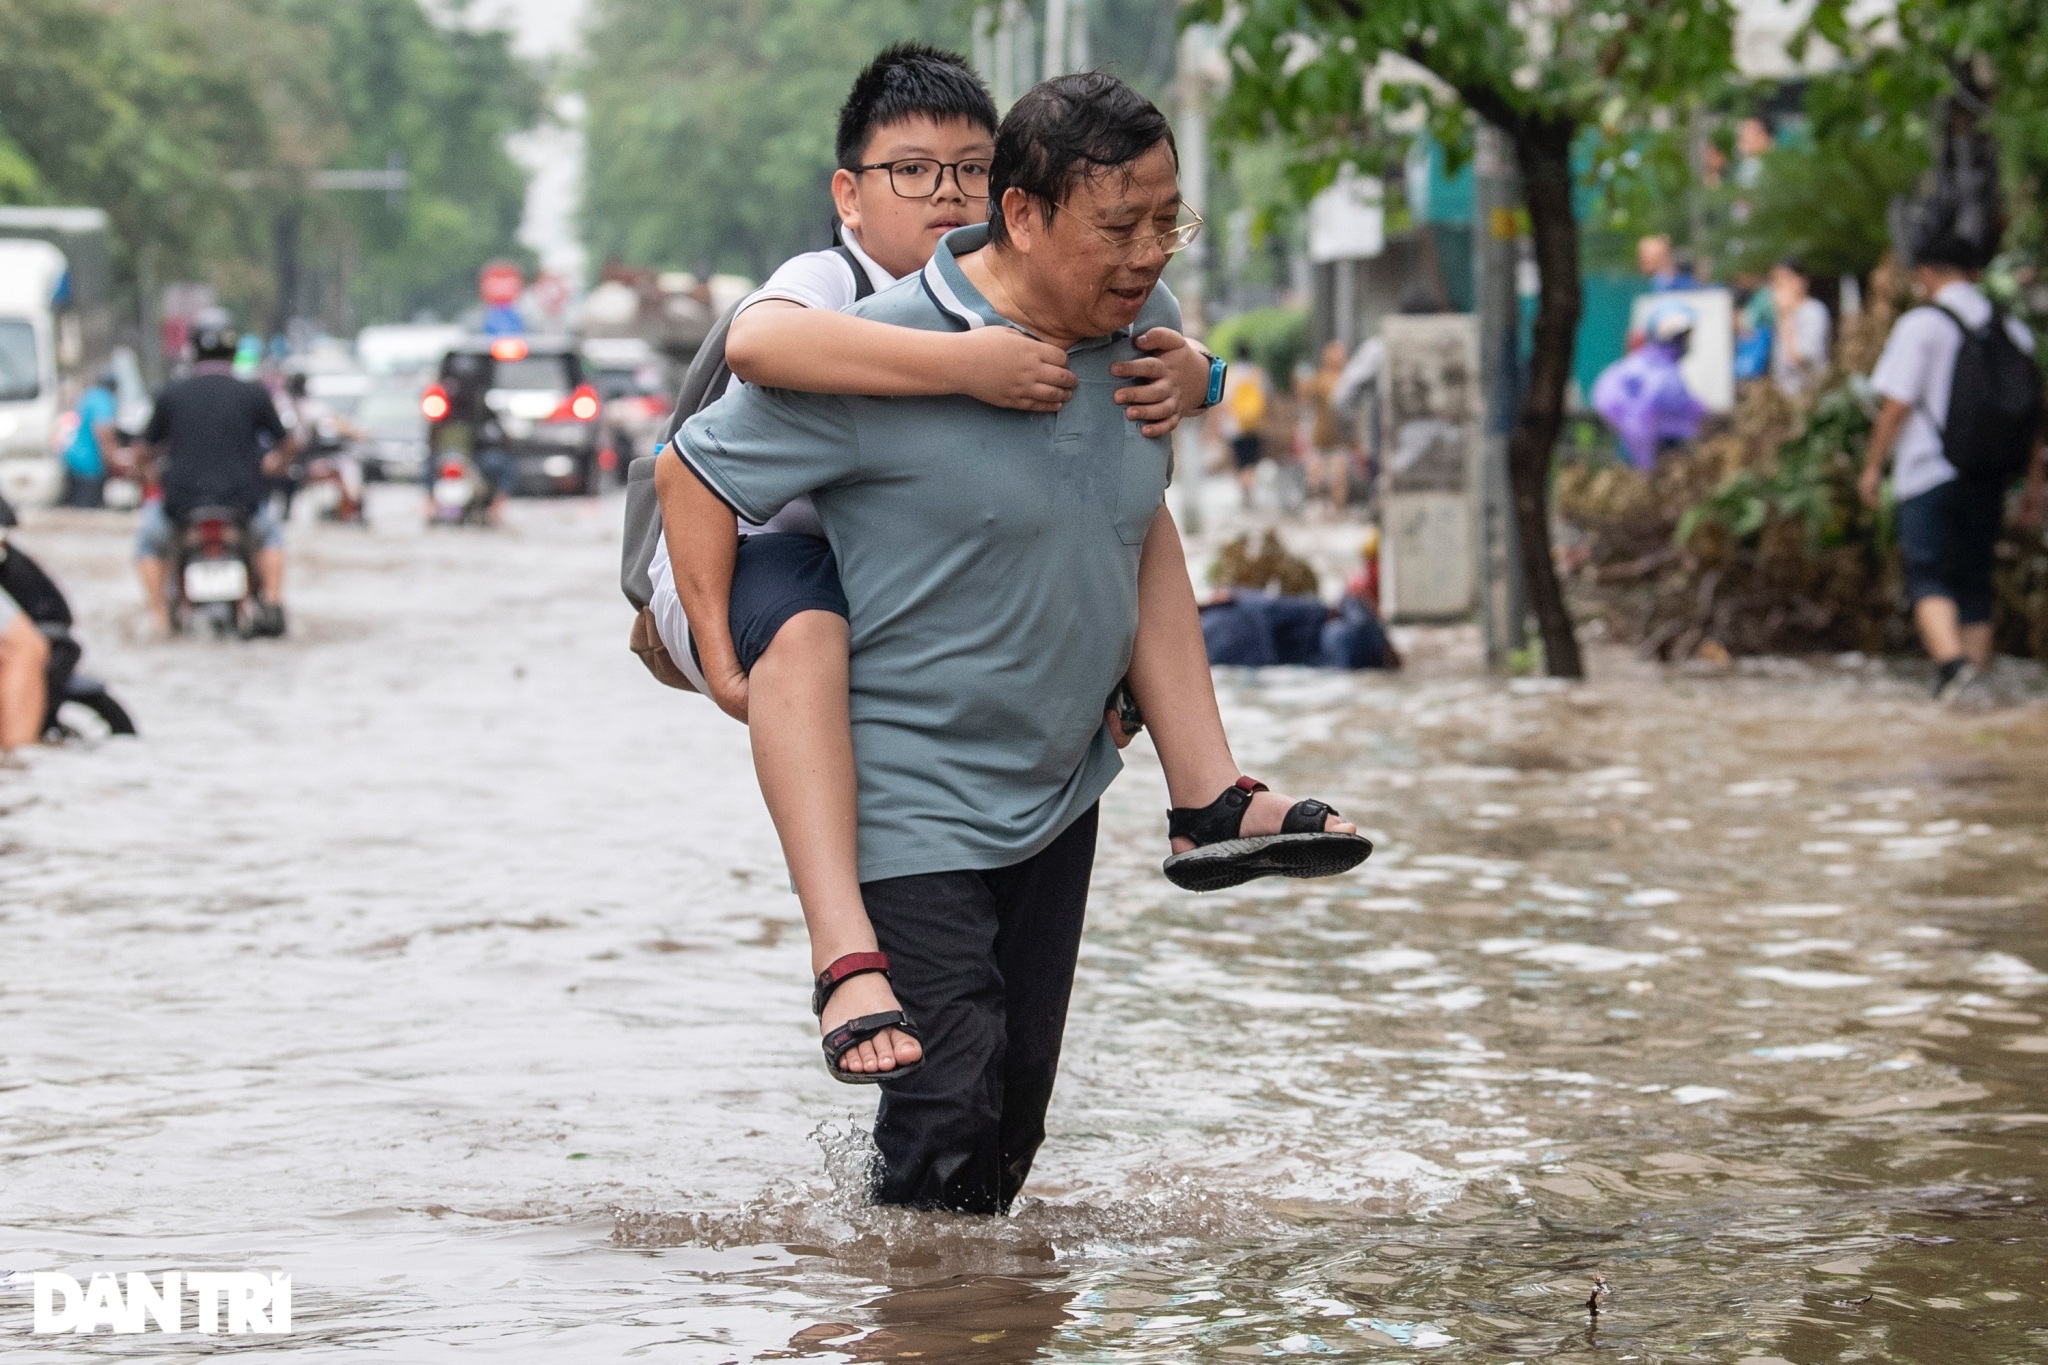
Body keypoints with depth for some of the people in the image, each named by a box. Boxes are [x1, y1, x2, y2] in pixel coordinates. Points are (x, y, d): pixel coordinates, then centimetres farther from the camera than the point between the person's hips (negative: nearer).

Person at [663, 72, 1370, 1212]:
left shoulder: (1145, 330, 0)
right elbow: (696, 470, -11)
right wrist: (721, 662, -12)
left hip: (1062, 789, 7)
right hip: (912, 804, -7)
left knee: (1022, 1097, 14)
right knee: (951, 1102, -10)